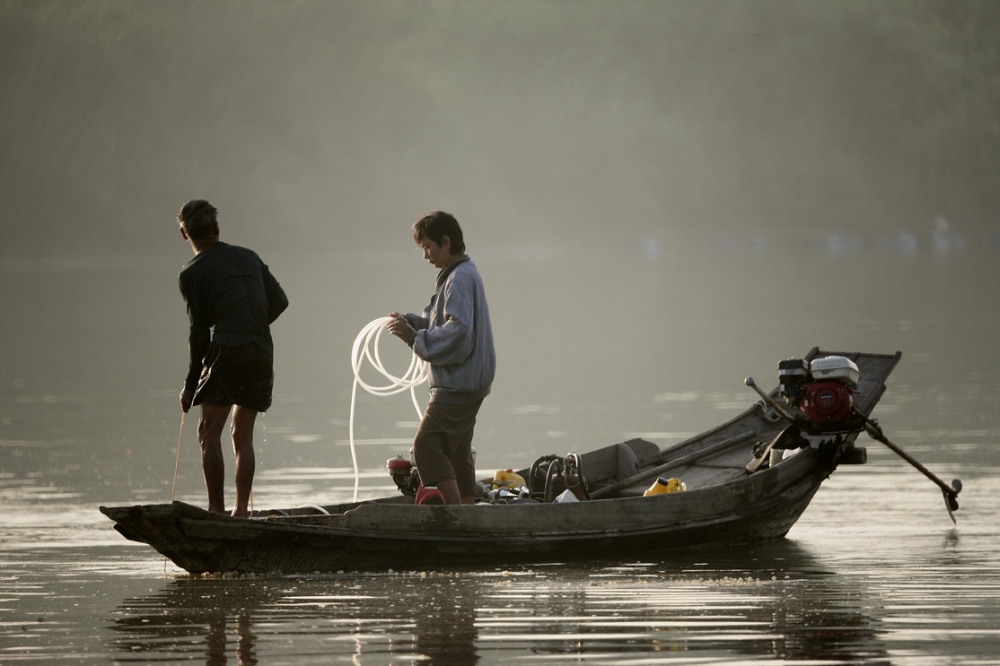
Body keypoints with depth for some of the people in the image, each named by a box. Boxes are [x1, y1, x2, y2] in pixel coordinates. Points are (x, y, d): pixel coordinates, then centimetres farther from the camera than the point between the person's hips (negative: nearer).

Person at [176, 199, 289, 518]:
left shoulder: (192, 274, 2)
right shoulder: (249, 257, 17)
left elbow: (199, 331, -2)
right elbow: (279, 301, 23)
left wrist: (190, 385, 3)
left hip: (227, 351, -6)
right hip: (262, 352, 6)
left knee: (209, 432, -4)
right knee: (243, 436, 13)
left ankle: (217, 510, -14)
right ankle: (241, 511, 7)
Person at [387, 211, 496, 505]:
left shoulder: (460, 279, -16)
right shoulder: (464, 274, 18)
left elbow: (457, 330, -25)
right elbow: (442, 322, 22)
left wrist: (414, 337, -19)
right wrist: (410, 322, 7)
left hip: (458, 382, -11)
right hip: (470, 381, 11)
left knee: (427, 445, -14)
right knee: (457, 451, 14)